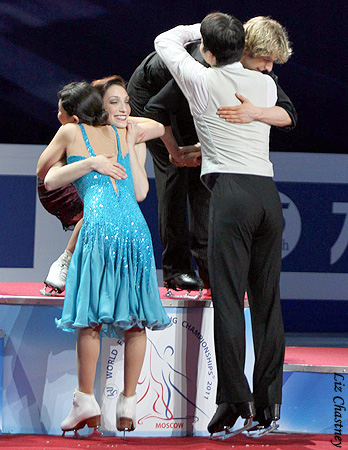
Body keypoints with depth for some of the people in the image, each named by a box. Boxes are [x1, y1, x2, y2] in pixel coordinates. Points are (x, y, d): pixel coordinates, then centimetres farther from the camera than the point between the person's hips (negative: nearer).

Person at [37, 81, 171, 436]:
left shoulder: (70, 133, 13)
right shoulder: (125, 136, 21)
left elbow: (44, 173, 26)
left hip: (98, 224, -3)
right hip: (135, 226, 3)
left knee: (91, 316, 1)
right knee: (135, 319, 5)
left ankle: (85, 402, -1)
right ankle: (127, 406, 5)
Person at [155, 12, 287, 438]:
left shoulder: (203, 82, 2)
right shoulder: (267, 84, 14)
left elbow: (165, 41, 19)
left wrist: (198, 29, 37)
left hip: (231, 191, -5)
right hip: (269, 191, 5)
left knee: (229, 301, -6)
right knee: (267, 303, 7)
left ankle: (235, 404, -11)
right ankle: (269, 407, 7)